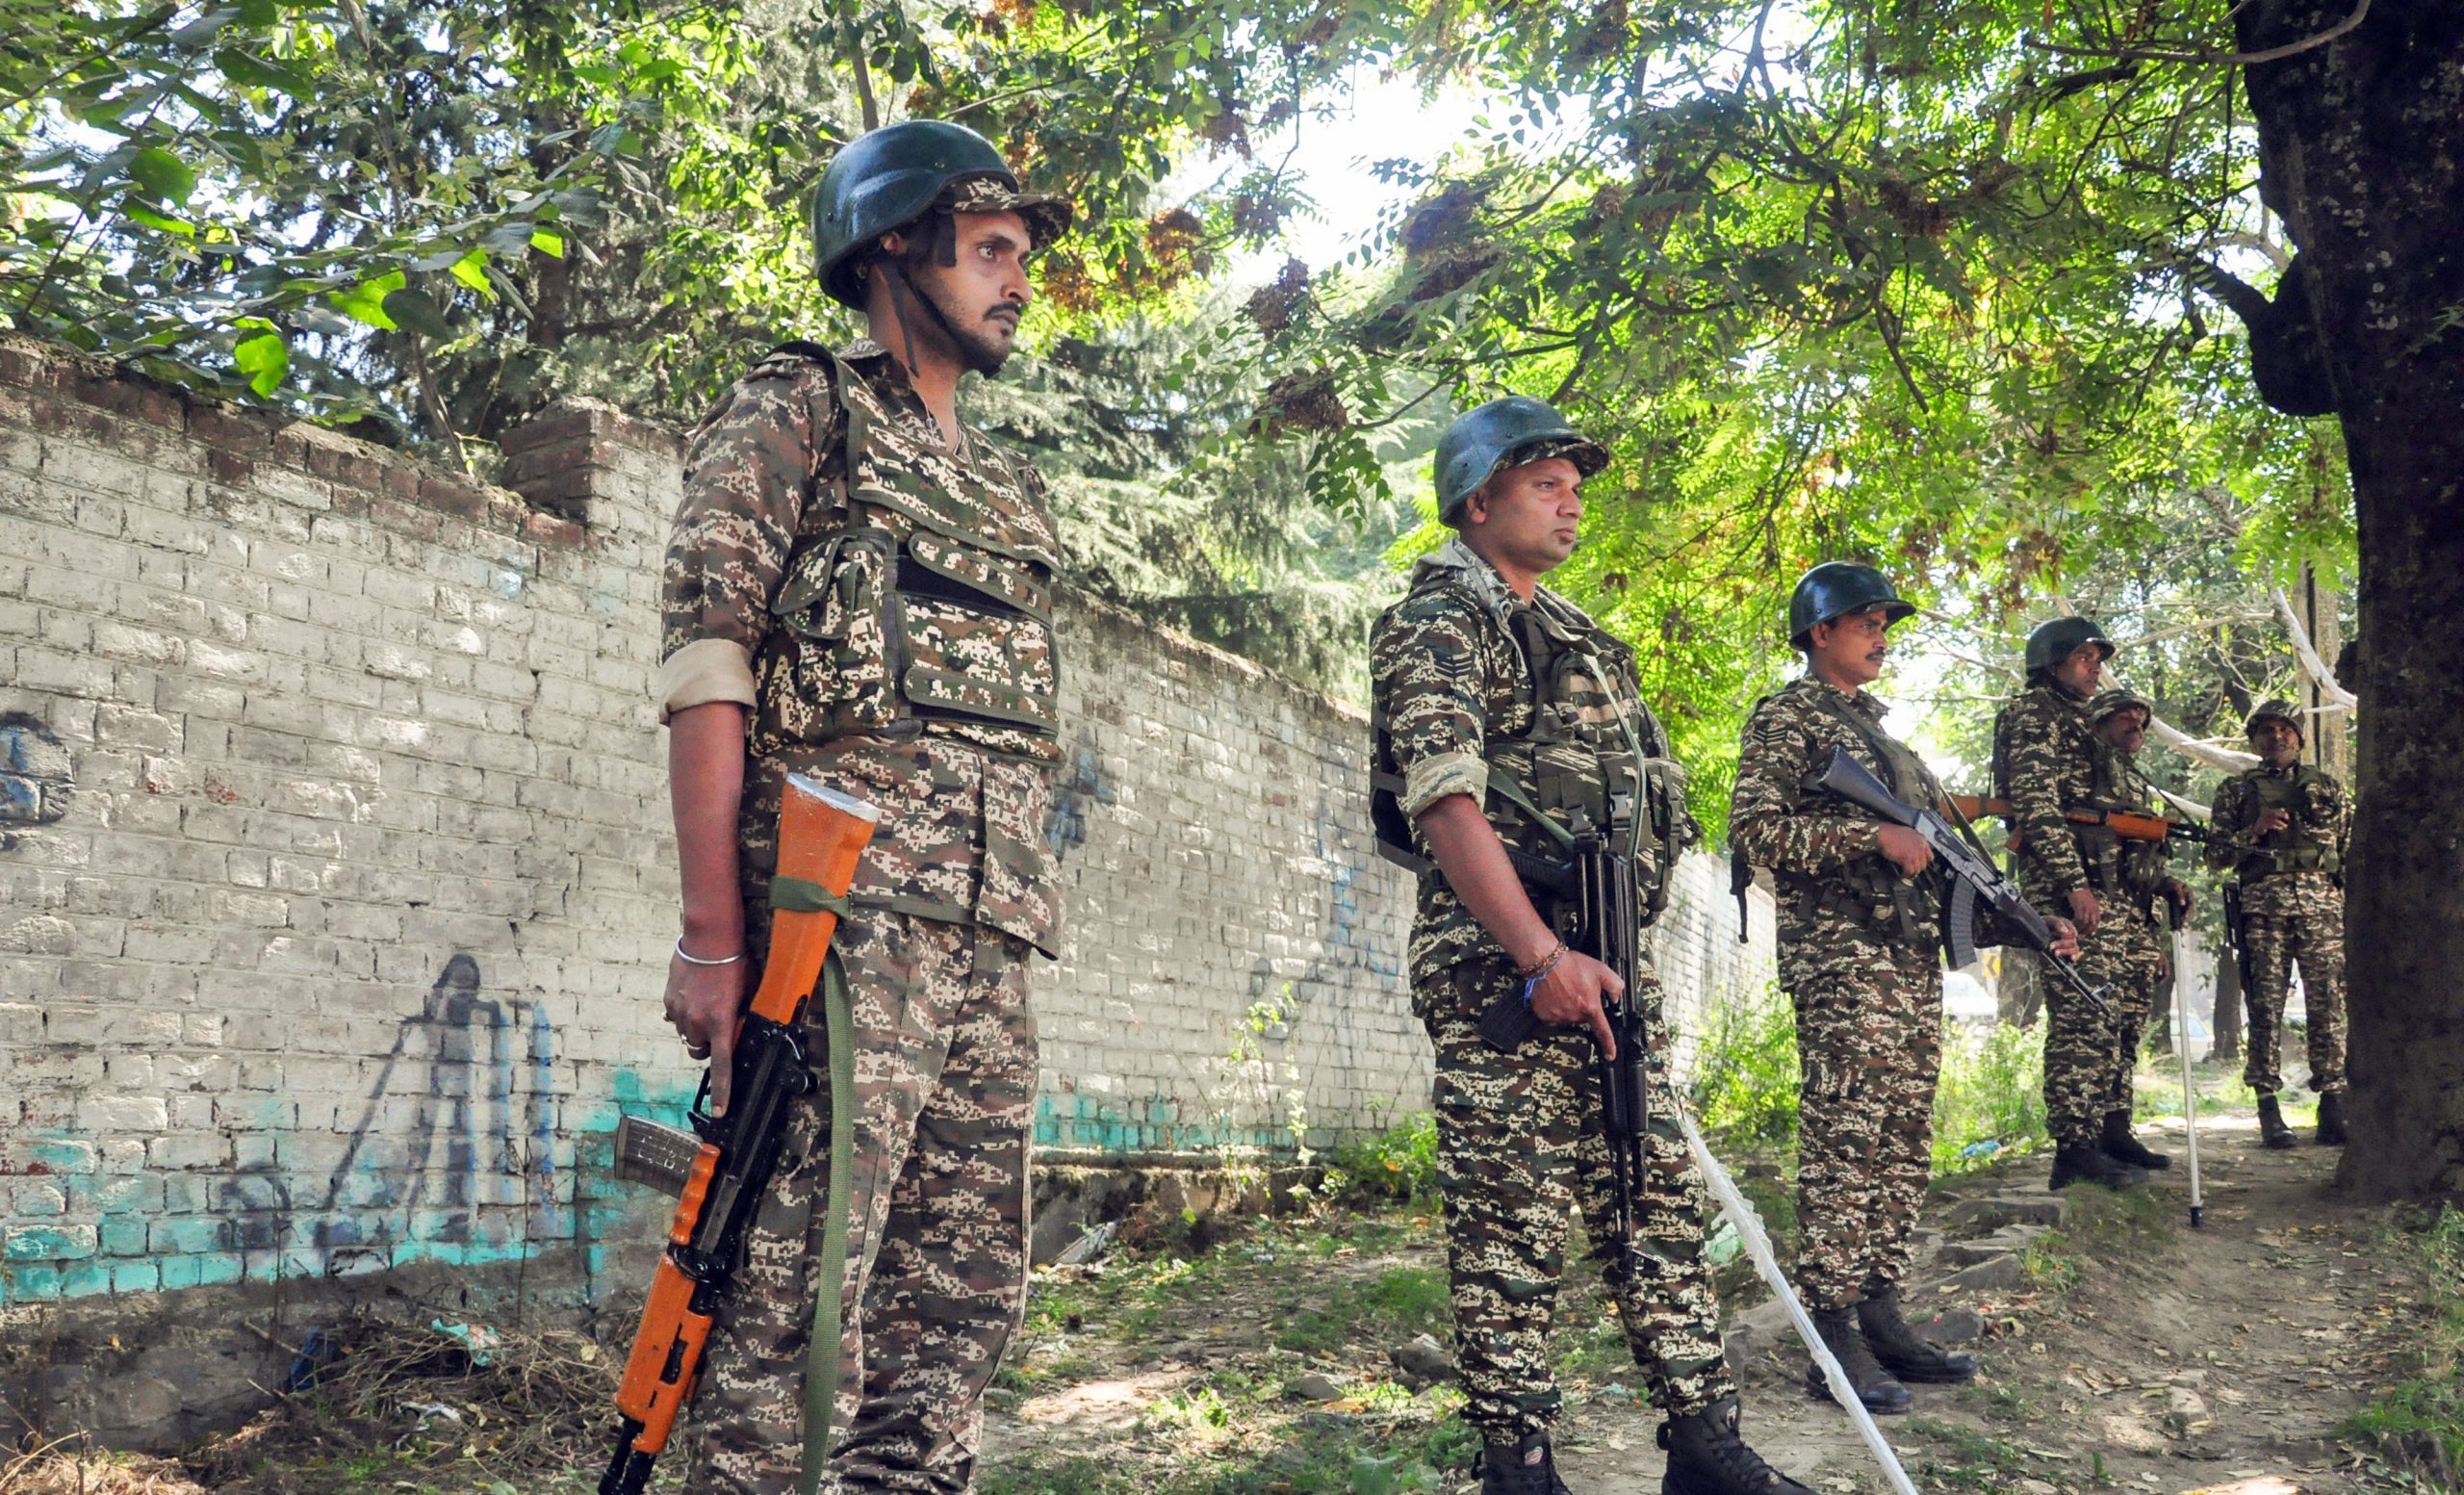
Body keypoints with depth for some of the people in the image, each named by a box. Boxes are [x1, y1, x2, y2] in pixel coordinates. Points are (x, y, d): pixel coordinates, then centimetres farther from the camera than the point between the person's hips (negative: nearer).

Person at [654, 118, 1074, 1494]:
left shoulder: (1008, 488, 26)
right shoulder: (795, 416, 5)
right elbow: (707, 676, -6)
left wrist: (1015, 935, 16)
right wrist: (713, 939, -15)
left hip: (990, 930, 8)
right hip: (844, 904, -7)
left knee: (962, 1300, 8)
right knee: (798, 1297, -9)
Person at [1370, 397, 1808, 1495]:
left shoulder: (1577, 635, 23)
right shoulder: (1439, 621, -5)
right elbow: (1446, 800, -17)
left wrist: (1622, 950, 16)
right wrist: (1543, 958, -24)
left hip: (1605, 961, 8)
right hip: (1500, 965, -8)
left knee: (1660, 1198, 9)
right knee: (1512, 1228, -3)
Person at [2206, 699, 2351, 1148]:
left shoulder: (2328, 786, 19)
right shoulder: (2237, 789, 14)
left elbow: (2353, 849, 17)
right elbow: (2217, 854, 10)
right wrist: (2255, 830, -6)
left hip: (2323, 904, 1)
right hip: (2263, 906, -1)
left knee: (2328, 1005, -4)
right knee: (2266, 1006, -4)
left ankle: (2333, 1110, 0)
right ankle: (2269, 1111, -1)